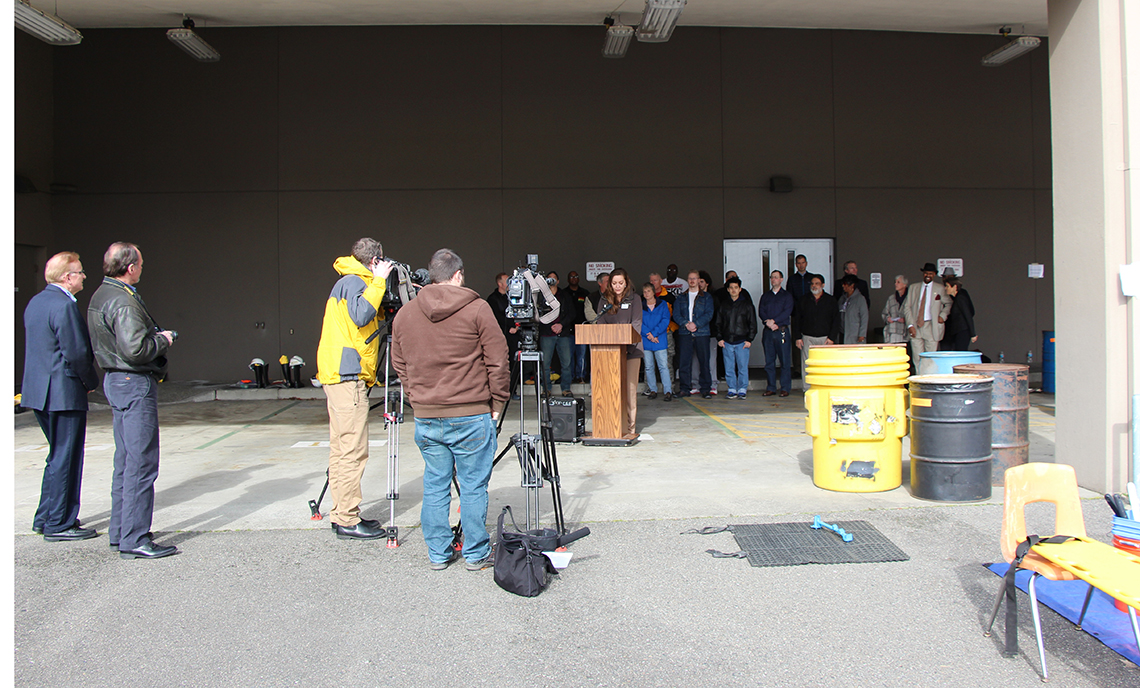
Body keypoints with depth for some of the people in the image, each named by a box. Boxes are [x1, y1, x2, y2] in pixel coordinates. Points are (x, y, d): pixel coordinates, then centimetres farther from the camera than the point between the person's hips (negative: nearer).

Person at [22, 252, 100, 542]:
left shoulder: (36, 302, 13)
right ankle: (59, 525, 7)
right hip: (64, 393, -10)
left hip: (38, 392, 10)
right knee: (65, 460, -1)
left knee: (59, 456, 20)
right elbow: (77, 353, -21)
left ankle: (45, 518, 27)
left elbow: (40, 348, 17)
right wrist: (91, 382, -5)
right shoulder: (64, 306, -18)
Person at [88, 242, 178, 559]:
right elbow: (135, 349, -27)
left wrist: (155, 335, 12)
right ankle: (134, 540, -4)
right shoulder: (123, 301, -19)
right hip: (134, 383, -11)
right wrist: (163, 340, -10)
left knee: (125, 461, 17)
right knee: (141, 463, -7)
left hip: (115, 380, 11)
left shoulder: (100, 296, 14)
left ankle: (120, 531, 25)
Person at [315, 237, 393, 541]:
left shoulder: (352, 282, 22)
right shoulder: (353, 281, -8)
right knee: (352, 450, -8)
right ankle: (348, 521, -5)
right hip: (347, 376, -10)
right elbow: (360, 315, -26)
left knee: (342, 450, 12)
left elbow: (375, 323, 23)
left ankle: (341, 515, 18)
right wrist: (379, 281, -17)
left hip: (338, 375, 10)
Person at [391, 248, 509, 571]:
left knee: (434, 486, 13)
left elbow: (400, 365, 12)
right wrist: (496, 403, 3)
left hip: (425, 419, 4)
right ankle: (476, 554, 14)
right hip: (471, 415, -4)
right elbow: (497, 361, -7)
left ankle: (438, 553, 21)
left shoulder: (404, 314, 7)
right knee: (473, 487, 6)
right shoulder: (476, 309, -6)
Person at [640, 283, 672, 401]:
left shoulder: (662, 304, 6)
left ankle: (668, 391, -7)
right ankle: (652, 390, 14)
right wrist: (648, 334, -15)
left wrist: (654, 333, -12)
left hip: (660, 339, -2)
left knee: (663, 366, -7)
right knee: (649, 367, 5)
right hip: (645, 341, 2)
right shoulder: (640, 306, 9)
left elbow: (666, 320, -3)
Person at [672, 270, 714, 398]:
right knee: (684, 361, -1)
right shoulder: (681, 298, 15)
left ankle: (705, 389, 5)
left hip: (702, 333, -2)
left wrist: (696, 324, -14)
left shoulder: (706, 297, 9)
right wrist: (686, 324, -11)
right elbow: (676, 314, 6)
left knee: (704, 361, -1)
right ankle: (684, 389, 5)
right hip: (684, 333, 2)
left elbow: (709, 314, -1)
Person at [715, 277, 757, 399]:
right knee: (729, 368, 1)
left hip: (742, 342, -2)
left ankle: (742, 390, 6)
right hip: (727, 342, 2)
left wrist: (749, 339, -3)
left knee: (742, 367, -2)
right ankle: (732, 390, 9)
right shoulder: (724, 306, 12)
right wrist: (719, 338, 5)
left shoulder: (747, 305, 5)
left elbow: (752, 323, 5)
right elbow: (718, 323, 16)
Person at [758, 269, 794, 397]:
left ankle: (785, 388, 1)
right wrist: (769, 323, -12)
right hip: (768, 332, 3)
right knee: (769, 361, 4)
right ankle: (771, 388, 10)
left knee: (785, 361, -4)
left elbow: (787, 312, -6)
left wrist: (773, 321, -16)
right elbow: (761, 312, 6)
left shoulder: (787, 296, 8)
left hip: (782, 331, -3)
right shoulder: (765, 296, 17)